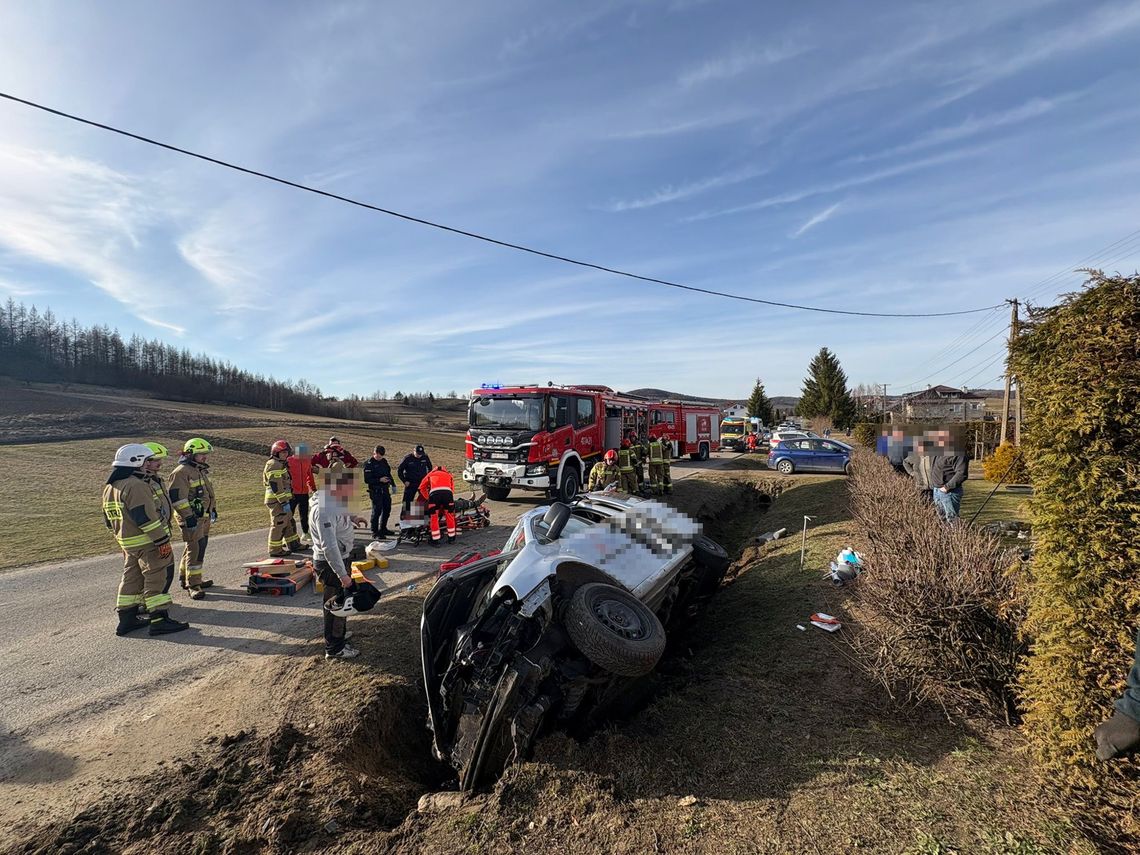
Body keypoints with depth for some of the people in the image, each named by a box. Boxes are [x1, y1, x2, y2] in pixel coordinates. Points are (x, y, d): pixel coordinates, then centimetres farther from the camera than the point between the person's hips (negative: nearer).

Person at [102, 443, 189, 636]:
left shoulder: (109, 487, 15)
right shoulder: (136, 485, -19)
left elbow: (109, 519, 22)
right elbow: (146, 517, -24)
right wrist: (162, 540, -21)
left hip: (128, 544, 10)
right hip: (148, 543, -10)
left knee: (132, 579, 17)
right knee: (157, 578, -4)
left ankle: (127, 620, 25)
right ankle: (159, 620, -2)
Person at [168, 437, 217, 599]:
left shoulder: (200, 470, 17)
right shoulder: (181, 472, -14)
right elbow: (177, 497, -20)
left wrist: (213, 509, 25)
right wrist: (188, 516, -22)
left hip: (204, 517, 10)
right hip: (192, 519, -10)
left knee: (195, 548, 18)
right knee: (195, 550, -9)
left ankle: (185, 578, 31)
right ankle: (193, 585, -3)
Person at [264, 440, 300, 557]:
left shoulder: (280, 464, 18)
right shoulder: (274, 465, -16)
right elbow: (276, 486, -23)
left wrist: (286, 500, 26)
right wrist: (284, 502, -23)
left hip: (282, 499, 11)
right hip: (276, 500, -11)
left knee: (289, 522, 17)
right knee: (279, 524, -4)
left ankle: (293, 544, 27)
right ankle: (275, 550, 5)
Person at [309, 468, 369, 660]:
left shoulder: (330, 501, 1)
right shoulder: (324, 509, -30)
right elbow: (329, 546, -32)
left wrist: (351, 518, 9)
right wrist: (343, 574, -29)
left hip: (338, 558, 10)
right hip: (330, 564, -10)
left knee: (338, 601, 25)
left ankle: (338, 633, 44)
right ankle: (334, 648, 20)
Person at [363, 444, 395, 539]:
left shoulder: (384, 461, 12)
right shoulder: (369, 464, -9)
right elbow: (367, 480, -14)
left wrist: (392, 484, 13)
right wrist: (379, 480, -22)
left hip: (385, 489, 7)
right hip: (375, 491, -7)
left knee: (387, 509, 13)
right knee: (377, 511, -7)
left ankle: (383, 529, 28)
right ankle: (375, 532, 2)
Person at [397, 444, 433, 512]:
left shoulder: (425, 457, -1)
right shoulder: (408, 459, -9)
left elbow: (430, 468, 16)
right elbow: (399, 470, -1)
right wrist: (405, 481, -6)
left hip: (423, 483, 3)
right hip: (410, 484, -2)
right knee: (407, 501, -2)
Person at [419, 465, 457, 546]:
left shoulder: (430, 474, 34)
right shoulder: (448, 475, 36)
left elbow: (422, 488, 29)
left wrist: (428, 498, 38)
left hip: (434, 493, -1)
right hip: (447, 492, 1)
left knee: (433, 517, 11)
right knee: (450, 516, 18)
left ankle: (435, 541, 13)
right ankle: (451, 538, 27)